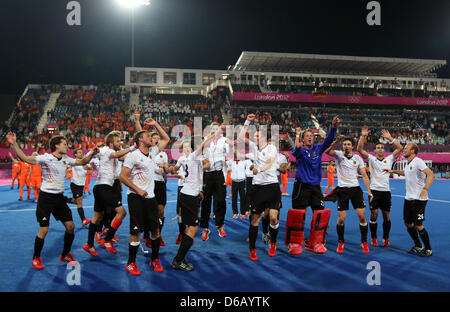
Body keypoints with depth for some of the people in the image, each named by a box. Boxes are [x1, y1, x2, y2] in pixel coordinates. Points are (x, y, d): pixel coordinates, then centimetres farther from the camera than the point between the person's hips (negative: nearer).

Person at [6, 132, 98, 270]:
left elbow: (82, 162, 19)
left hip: (59, 198, 6)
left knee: (70, 226, 2)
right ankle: (36, 258, 17)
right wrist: (14, 144, -34)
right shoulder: (45, 158, -12)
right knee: (44, 230, -6)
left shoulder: (66, 159, 7)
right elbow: (24, 158, -22)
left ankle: (65, 255, 22)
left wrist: (91, 153, 3)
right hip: (46, 197, -6)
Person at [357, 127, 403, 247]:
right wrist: (363, 136, -12)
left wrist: (389, 138, -2)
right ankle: (373, 238, 12)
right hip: (374, 190, -2)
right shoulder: (371, 159, 6)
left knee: (386, 216, 5)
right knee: (374, 215, -3)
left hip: (386, 191, 2)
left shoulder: (389, 159, 10)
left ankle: (386, 238, 20)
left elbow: (400, 148, 2)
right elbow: (359, 149, -5)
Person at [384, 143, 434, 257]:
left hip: (419, 199, -8)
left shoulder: (418, 161, -15)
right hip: (408, 198, 8)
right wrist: (393, 171, 28)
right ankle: (418, 246, 28)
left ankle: (428, 249, 13)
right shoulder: (408, 164, 13)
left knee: (418, 226, -5)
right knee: (408, 224, 11)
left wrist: (425, 189, -38)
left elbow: (431, 174, -27)